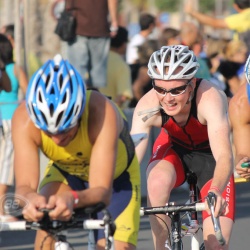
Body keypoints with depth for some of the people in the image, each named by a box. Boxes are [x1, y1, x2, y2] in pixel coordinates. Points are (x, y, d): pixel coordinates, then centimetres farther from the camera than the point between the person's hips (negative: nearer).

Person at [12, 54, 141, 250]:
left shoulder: (101, 113, -41)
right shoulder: (25, 118, -35)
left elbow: (103, 192, -46)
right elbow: (24, 185, -40)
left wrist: (72, 199, -68)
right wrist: (31, 198, -65)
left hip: (116, 177, -1)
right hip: (64, 172, 1)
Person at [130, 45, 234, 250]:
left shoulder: (210, 99, -38)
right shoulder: (148, 106, -31)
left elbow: (224, 157, -49)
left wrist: (216, 192, -68)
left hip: (209, 155, -1)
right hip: (174, 148, 1)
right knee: (158, 181, -35)